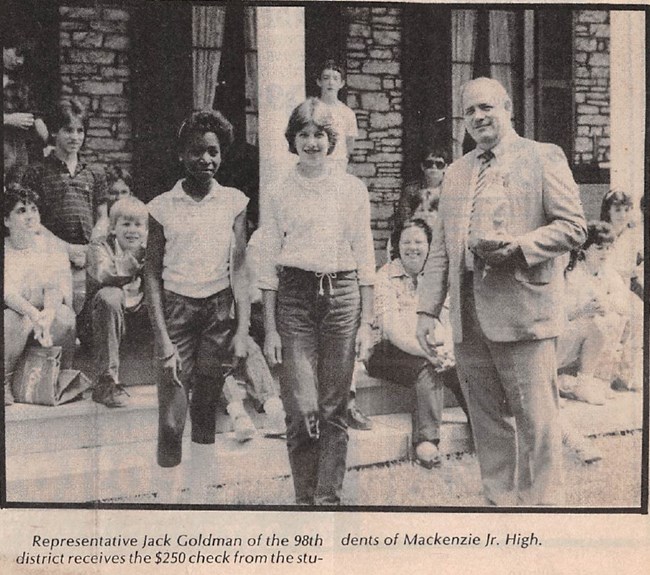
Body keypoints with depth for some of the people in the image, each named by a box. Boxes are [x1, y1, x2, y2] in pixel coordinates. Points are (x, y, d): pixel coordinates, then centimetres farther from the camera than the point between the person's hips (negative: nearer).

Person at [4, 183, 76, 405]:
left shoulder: (51, 248, 3)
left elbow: (55, 288, -12)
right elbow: (7, 292, -20)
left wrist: (48, 314, -35)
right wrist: (33, 315, -39)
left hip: (46, 313, 2)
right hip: (14, 313, -1)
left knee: (65, 317, -31)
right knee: (15, 319, -35)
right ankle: (5, 383, -15)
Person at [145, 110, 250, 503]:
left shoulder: (235, 202, 1)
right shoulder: (163, 207, -2)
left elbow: (240, 269, 0)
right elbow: (152, 274, -2)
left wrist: (243, 329, -7)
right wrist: (162, 338, -9)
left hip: (219, 309, 1)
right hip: (176, 309, -1)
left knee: (206, 411, 9)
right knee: (172, 419, -5)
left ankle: (202, 495, 22)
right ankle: (168, 497, 9)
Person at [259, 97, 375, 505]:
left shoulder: (353, 189, 7)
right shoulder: (279, 195, 6)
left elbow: (365, 258, 8)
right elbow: (269, 265, 6)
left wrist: (366, 322, 2)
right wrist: (270, 329, 1)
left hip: (343, 295, 1)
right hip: (294, 298, 0)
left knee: (334, 410, 4)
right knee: (301, 410, -6)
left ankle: (330, 498, 16)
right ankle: (305, 498, 11)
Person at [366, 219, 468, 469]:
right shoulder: (385, 278, -4)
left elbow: (448, 321, 5)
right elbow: (393, 331, -14)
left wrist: (447, 350, -16)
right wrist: (427, 351, -28)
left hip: (432, 352, 5)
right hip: (390, 352, -4)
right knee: (428, 369, -33)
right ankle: (426, 440, -35)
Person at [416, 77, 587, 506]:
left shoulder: (543, 158, 4)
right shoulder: (457, 172, 20)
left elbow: (573, 227, -3)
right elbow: (440, 249, 18)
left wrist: (518, 245, -17)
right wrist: (428, 310, 10)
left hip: (523, 311, -5)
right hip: (468, 318, 6)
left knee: (536, 423, -4)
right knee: (488, 423, 11)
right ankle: (499, 503, 21)